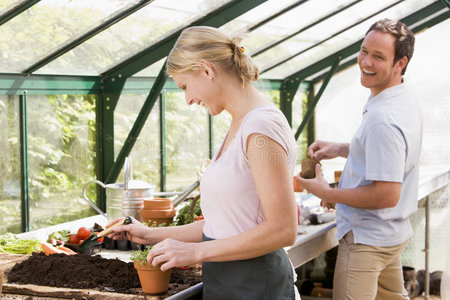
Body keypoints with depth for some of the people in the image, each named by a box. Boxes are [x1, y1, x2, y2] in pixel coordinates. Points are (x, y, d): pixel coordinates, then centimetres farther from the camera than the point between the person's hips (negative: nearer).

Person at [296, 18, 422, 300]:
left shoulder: (383, 119, -30)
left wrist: (326, 193, -20)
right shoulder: (406, 97, 3)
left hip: (367, 239, -10)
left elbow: (387, 195, -30)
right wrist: (340, 149, 9)